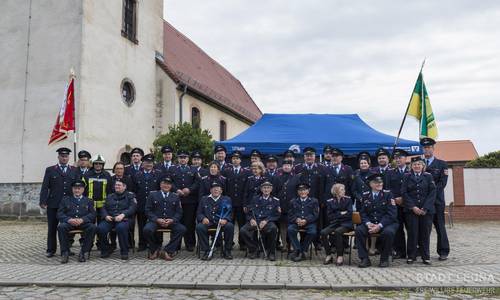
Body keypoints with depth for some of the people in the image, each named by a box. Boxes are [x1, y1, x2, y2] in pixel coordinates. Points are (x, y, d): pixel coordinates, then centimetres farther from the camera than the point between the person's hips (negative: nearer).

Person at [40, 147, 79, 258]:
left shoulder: (74, 171, 10)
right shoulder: (50, 170, 6)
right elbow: (45, 187, 1)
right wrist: (43, 202, -8)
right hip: (53, 204, -1)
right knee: (52, 228, 6)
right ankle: (51, 250, 16)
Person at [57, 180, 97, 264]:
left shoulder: (88, 201, 20)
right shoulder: (65, 200, 21)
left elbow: (92, 214, 5)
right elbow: (59, 214, 7)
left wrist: (82, 219, -15)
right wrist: (69, 219, -14)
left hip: (83, 223, 0)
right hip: (69, 223, 1)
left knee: (92, 227, -32)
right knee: (61, 227, -33)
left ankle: (84, 252, -22)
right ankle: (65, 253, -22)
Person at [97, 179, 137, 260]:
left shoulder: (130, 196, 12)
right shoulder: (110, 196, 26)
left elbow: (132, 208, -4)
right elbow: (103, 208, 18)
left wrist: (123, 215, -20)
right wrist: (106, 216, -5)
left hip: (123, 219, -4)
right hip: (109, 219, 4)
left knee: (121, 227, -37)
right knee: (100, 228, -27)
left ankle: (124, 252, -20)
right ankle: (106, 250, -3)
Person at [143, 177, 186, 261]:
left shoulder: (175, 197, 15)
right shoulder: (152, 195, 11)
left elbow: (179, 212, 9)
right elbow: (148, 210, 3)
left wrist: (172, 220, -12)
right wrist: (157, 219, -14)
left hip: (171, 221, 1)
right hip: (156, 220, -1)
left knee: (182, 229, -28)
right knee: (147, 229, -33)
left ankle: (167, 251, -16)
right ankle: (154, 249, -3)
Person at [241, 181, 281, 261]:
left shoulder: (275, 201, 13)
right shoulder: (255, 199, 20)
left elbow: (276, 215, 4)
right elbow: (249, 212, 15)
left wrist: (266, 221, -13)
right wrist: (251, 219, -8)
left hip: (267, 222, -2)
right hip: (254, 221, 2)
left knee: (273, 228, -37)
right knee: (243, 231, -26)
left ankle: (271, 252, -15)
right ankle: (253, 249, 1)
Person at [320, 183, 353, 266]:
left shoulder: (348, 199, 4)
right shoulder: (330, 202, 8)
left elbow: (349, 214, -4)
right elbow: (329, 217, 1)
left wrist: (336, 216, -6)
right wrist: (341, 213, -7)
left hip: (345, 224, -2)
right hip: (333, 224, 2)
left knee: (337, 231, -35)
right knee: (323, 232, -26)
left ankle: (340, 256, -23)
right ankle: (328, 255, -11)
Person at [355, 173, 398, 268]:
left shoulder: (388, 194, -1)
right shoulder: (365, 195, 8)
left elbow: (391, 214, -8)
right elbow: (362, 213, 6)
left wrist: (380, 225, -20)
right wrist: (368, 223, -14)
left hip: (386, 223, -2)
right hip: (370, 223, 3)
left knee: (388, 232, -34)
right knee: (359, 230, -24)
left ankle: (384, 259, -11)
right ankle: (364, 259, -13)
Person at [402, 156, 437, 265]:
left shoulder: (428, 176, 8)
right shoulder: (407, 177, 8)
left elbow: (432, 193, 1)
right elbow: (404, 193, 1)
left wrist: (425, 208, -8)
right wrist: (413, 207, -9)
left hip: (426, 210, 0)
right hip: (411, 210, 0)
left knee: (425, 233, 3)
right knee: (412, 233, -2)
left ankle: (426, 256, 14)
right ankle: (411, 256, 8)